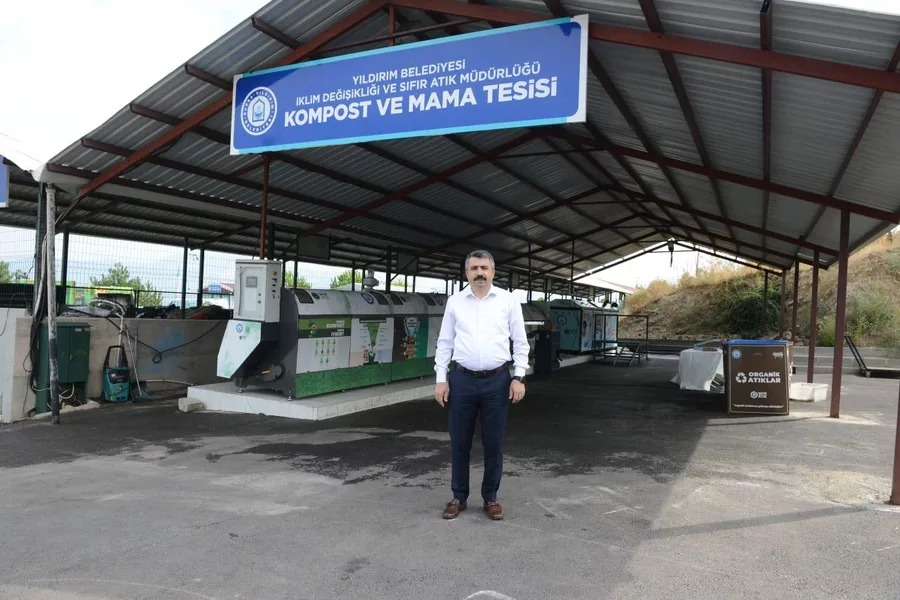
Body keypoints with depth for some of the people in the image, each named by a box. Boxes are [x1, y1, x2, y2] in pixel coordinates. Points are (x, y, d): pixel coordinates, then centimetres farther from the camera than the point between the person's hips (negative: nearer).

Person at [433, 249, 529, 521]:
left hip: (497, 380, -1)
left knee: (493, 443, 7)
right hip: (462, 380, 1)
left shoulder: (508, 301, 1)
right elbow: (444, 343, 6)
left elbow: (520, 342, 3)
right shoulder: (455, 302, 4)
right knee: (459, 442, 8)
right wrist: (441, 379, 0)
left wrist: (519, 378, -5)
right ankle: (459, 496, 24)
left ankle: (491, 498, 23)